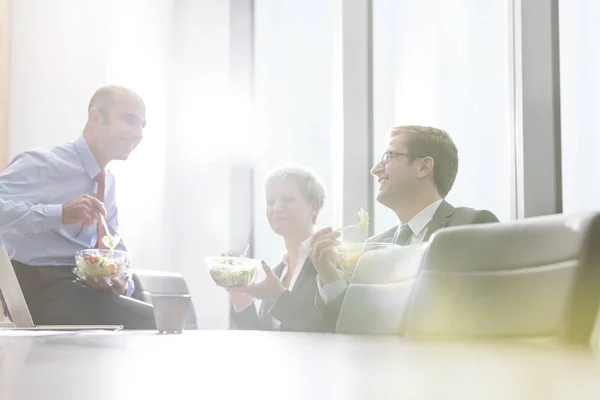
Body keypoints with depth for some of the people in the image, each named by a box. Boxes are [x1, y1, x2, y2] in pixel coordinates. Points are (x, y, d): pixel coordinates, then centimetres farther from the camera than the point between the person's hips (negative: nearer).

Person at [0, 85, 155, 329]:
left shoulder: (108, 181, 15)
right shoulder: (43, 163, -10)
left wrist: (122, 283, -7)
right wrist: (61, 213, -34)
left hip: (87, 287, 8)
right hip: (41, 284, -8)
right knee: (148, 322, -22)